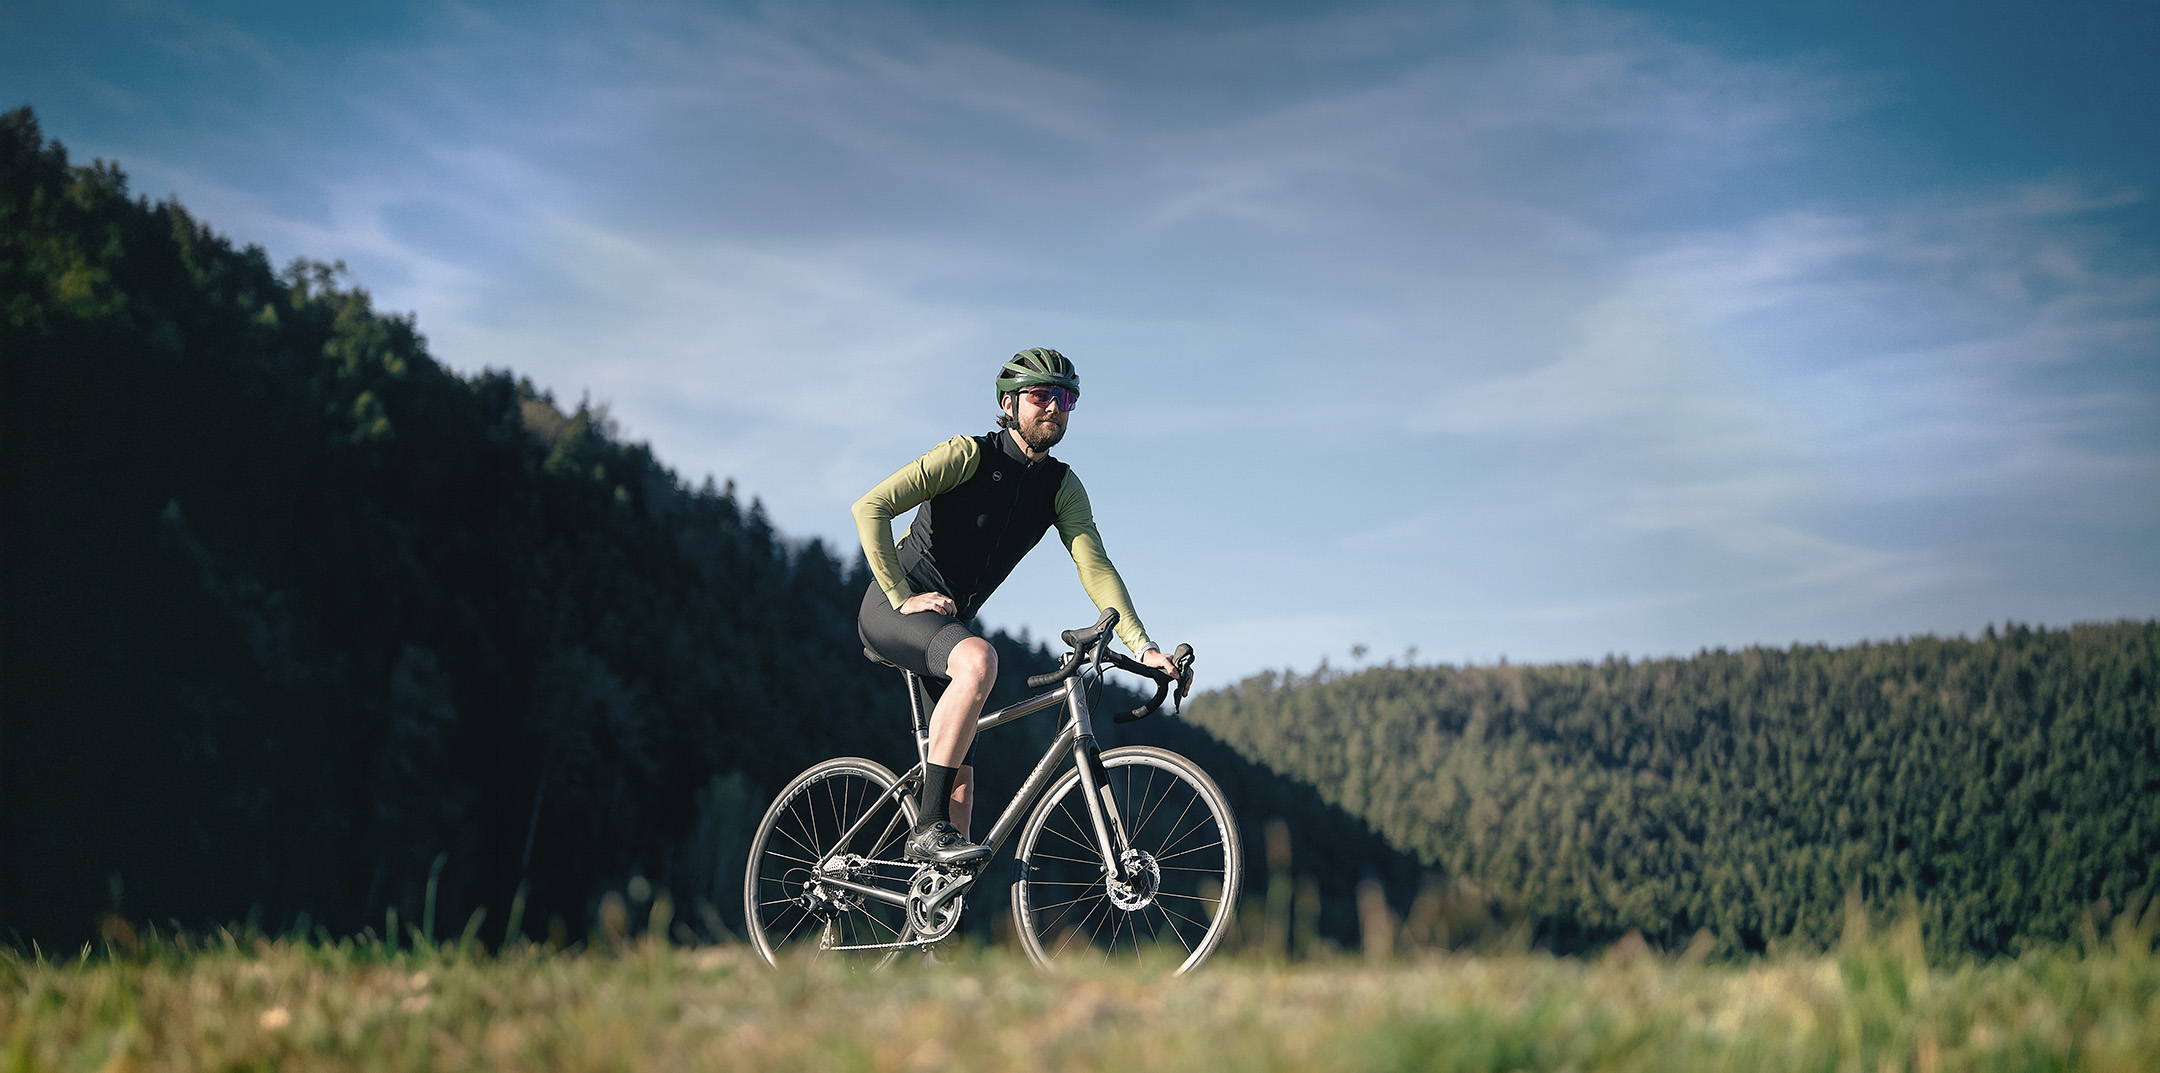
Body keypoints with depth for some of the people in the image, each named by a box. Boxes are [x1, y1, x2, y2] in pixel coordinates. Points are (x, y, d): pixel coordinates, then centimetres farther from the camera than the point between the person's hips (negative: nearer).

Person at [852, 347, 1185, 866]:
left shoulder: (1062, 487, 1)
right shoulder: (967, 455, -16)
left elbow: (1095, 567, -7)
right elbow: (871, 508, -21)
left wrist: (1144, 647, -20)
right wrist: (903, 597, -24)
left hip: (949, 622, 7)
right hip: (891, 610, -7)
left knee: (960, 777, 4)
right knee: (978, 659, -36)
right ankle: (929, 828, -32)